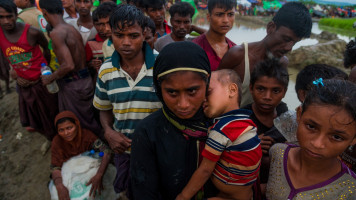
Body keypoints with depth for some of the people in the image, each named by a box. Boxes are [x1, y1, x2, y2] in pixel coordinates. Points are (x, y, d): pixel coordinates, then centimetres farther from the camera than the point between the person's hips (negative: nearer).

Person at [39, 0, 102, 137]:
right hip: (85, 79, 8)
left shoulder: (56, 33, -18)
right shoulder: (74, 30, 7)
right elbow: (83, 58, 9)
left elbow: (69, 65, -27)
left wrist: (50, 78, -10)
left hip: (72, 84, -8)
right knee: (89, 119, 22)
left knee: (77, 125, 8)